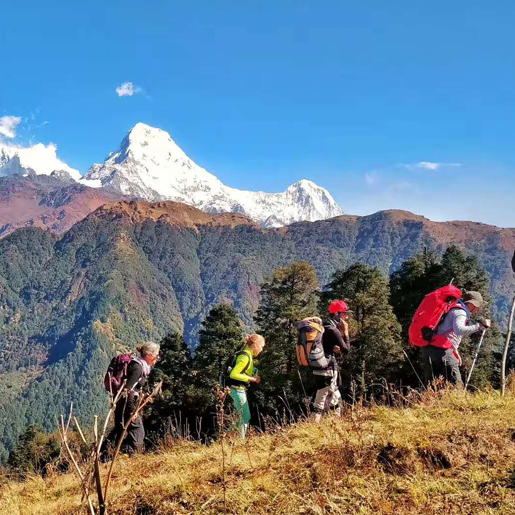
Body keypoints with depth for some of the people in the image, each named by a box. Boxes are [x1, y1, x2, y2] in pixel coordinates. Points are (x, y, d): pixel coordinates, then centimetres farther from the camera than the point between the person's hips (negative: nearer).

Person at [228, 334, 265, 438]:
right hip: (238, 390, -10)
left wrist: (253, 377, 6)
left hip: (240, 389, 10)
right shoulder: (245, 357, -20)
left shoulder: (248, 355, 10)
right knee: (246, 418, -2)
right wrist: (250, 378, -21)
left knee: (244, 417, 16)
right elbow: (233, 374, -26)